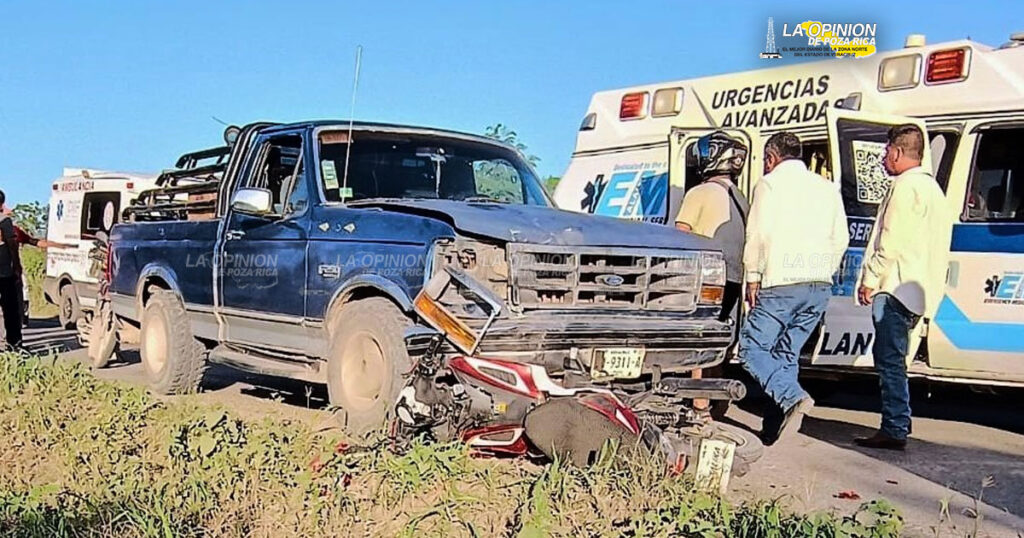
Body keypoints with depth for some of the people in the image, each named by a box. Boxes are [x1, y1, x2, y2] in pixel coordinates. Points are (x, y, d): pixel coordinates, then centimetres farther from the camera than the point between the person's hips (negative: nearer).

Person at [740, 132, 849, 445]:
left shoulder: (770, 184, 1)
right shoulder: (827, 188, 18)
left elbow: (758, 234, -8)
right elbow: (841, 240, 16)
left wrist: (753, 277, -2)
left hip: (781, 283, -6)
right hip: (820, 287, 7)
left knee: (752, 349, -1)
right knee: (787, 354, 11)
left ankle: (793, 398, -20)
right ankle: (774, 427, 8)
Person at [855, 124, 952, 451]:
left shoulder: (906, 186, -11)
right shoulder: (930, 187, 22)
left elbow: (891, 241, -18)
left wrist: (870, 279, -12)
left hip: (896, 288, -10)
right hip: (916, 289, 10)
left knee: (889, 359, -9)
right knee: (888, 356, 16)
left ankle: (894, 431, -8)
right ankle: (897, 423, 22)